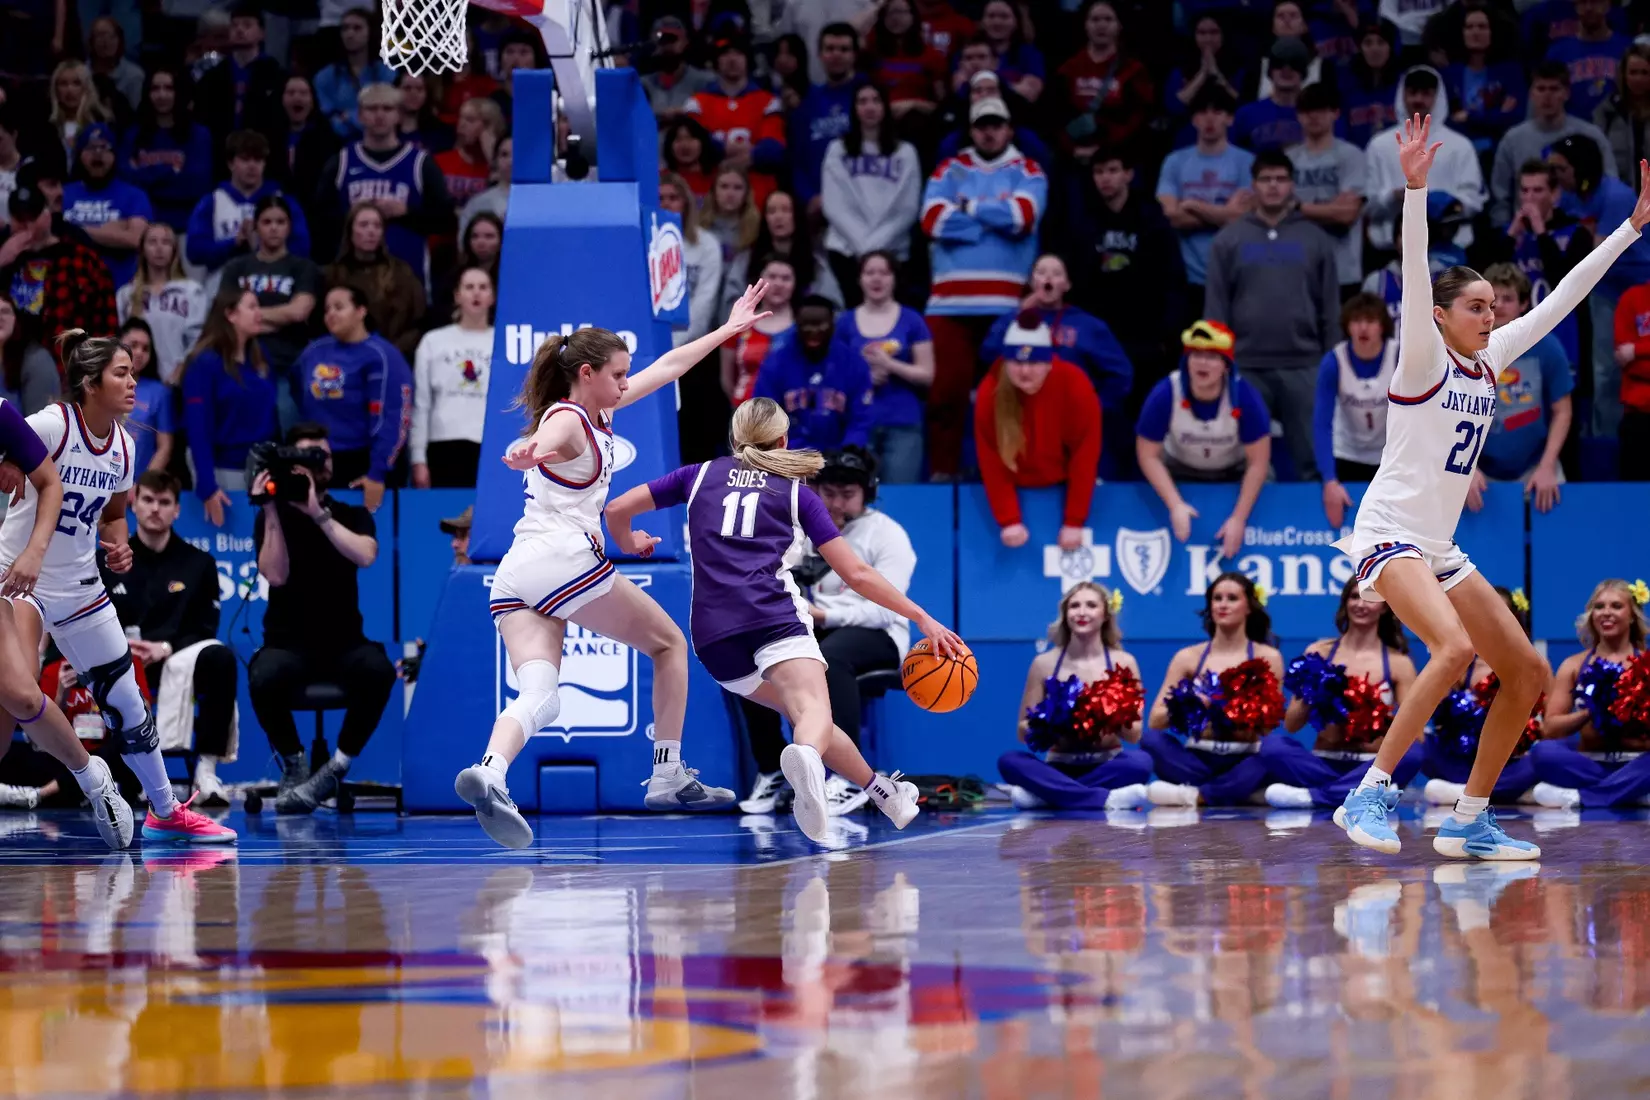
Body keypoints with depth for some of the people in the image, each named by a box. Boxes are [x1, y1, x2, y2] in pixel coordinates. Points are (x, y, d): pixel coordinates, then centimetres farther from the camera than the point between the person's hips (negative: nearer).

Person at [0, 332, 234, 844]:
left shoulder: (121, 446, 2)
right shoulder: (50, 426, -20)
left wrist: (119, 548, 0)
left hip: (80, 586, 6)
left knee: (126, 702, 11)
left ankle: (166, 811, 24)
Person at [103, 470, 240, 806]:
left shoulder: (198, 563, 10)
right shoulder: (110, 562, 13)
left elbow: (205, 629, 4)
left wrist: (165, 647, -16)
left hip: (174, 658, -1)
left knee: (220, 658, -35)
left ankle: (206, 769, -33)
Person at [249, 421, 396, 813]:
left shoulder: (352, 515, 6)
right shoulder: (271, 518, 3)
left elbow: (365, 556, -16)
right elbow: (276, 575, -14)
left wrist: (319, 514, -21)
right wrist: (273, 512, -17)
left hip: (344, 643, 1)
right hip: (289, 644, -1)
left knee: (378, 671, -35)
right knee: (265, 677, -36)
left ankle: (337, 767, -14)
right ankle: (294, 765, -8)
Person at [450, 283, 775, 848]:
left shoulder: (594, 411, 19)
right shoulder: (567, 421, -8)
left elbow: (668, 366, 30)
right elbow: (531, 450, -34)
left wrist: (730, 328, 38)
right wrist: (525, 456, -59)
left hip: (515, 578, 8)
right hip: (566, 561, -8)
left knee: (538, 697, -12)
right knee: (669, 644, 13)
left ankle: (488, 774, -41)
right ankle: (669, 777, 14)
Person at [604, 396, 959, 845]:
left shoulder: (700, 475, 24)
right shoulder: (795, 492, 19)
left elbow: (617, 510, 22)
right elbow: (856, 574, 15)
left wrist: (629, 543, 45)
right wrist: (921, 617, 20)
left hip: (711, 631, 3)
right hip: (774, 617, -3)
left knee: (802, 708, 21)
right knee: (814, 711, -24)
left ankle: (881, 790, 18)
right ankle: (806, 756, -57)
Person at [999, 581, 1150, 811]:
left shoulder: (1123, 663, 2)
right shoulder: (1044, 663, 2)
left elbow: (1134, 735, 1)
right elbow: (1024, 732, 4)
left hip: (1107, 767, 0)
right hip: (1060, 768, 0)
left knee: (1141, 762, -32)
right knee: (1009, 760, -28)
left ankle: (1047, 794, -29)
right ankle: (1105, 799, -38)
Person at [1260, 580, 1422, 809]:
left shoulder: (1398, 662, 4)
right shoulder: (1319, 652, 6)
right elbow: (1291, 725, 3)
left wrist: (1387, 722, -16)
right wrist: (1310, 697, -16)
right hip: (1325, 763, 0)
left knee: (1412, 753, -33)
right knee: (1273, 745, -28)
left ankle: (1311, 796, -31)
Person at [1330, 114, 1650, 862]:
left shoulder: (1489, 360, 10)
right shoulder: (1423, 359, -9)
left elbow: (1560, 299, 14)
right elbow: (1414, 278, -24)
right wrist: (1415, 190, -36)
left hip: (1441, 548, 9)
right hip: (1389, 533, -9)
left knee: (1528, 673, 5)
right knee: (1455, 647, -32)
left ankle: (1468, 822, 12)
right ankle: (1369, 794, -27)